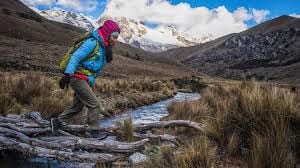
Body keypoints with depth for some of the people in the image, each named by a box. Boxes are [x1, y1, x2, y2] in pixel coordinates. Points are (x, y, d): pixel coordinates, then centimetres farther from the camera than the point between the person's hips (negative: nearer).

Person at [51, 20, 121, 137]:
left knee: (77, 107, 18)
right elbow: (76, 57, -20)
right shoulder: (93, 42, -14)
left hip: (86, 81, 9)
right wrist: (67, 74, -29)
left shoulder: (104, 48, 14)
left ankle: (57, 121, 34)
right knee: (95, 105, -10)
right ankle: (94, 133, 0)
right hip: (78, 78, -9)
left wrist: (91, 83, 17)